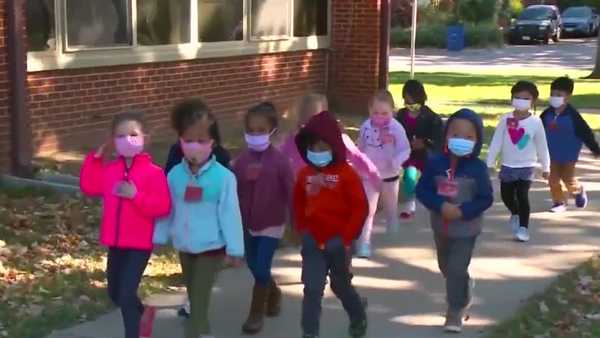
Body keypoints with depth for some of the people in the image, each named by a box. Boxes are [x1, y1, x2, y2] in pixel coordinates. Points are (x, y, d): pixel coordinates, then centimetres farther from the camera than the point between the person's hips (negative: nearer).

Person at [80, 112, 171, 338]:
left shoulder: (153, 172, -14)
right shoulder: (109, 169, 3)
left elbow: (163, 207, -18)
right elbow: (89, 188, 11)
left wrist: (136, 196, -28)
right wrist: (96, 158, 4)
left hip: (140, 244, -6)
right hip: (116, 242, 7)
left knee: (127, 295, -11)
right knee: (115, 294, 20)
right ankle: (144, 313, 46)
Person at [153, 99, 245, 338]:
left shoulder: (223, 176, -16)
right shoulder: (175, 174, -4)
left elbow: (230, 214, -13)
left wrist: (234, 249, -11)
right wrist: (159, 238, 11)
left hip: (212, 247, -5)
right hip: (184, 246, 5)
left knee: (199, 298, -7)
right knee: (194, 296, 19)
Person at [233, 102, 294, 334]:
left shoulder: (279, 161, -15)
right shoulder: (242, 161, -3)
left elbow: (290, 194, -11)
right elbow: (235, 193, 2)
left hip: (272, 224, -5)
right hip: (249, 224, 5)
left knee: (261, 269, -7)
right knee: (254, 266, 17)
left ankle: (256, 313, 11)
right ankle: (273, 294, 45)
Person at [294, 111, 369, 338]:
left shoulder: (346, 173, -12)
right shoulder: (304, 174, 1)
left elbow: (360, 208, -13)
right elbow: (299, 204, 15)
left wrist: (346, 238, -13)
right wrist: (303, 230, 6)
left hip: (337, 241, -2)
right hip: (312, 241, 3)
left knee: (341, 286, 16)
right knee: (312, 289, -4)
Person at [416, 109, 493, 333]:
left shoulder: (477, 168, -16)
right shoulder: (436, 163, -10)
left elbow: (486, 198, -13)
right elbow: (422, 190, -9)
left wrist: (462, 211, -25)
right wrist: (441, 206, -24)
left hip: (465, 229, -4)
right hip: (441, 226, 4)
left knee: (456, 270, -6)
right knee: (446, 267, 23)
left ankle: (455, 312, 10)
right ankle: (465, 288, 53)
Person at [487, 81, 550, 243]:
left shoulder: (536, 122, -10)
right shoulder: (505, 120, -8)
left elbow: (542, 146, 0)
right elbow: (496, 142, -3)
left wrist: (546, 167, 6)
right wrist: (490, 163, -2)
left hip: (526, 166, -2)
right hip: (508, 166, 3)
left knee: (522, 196, -10)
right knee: (506, 195, 14)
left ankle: (523, 227, 2)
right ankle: (515, 214, 44)